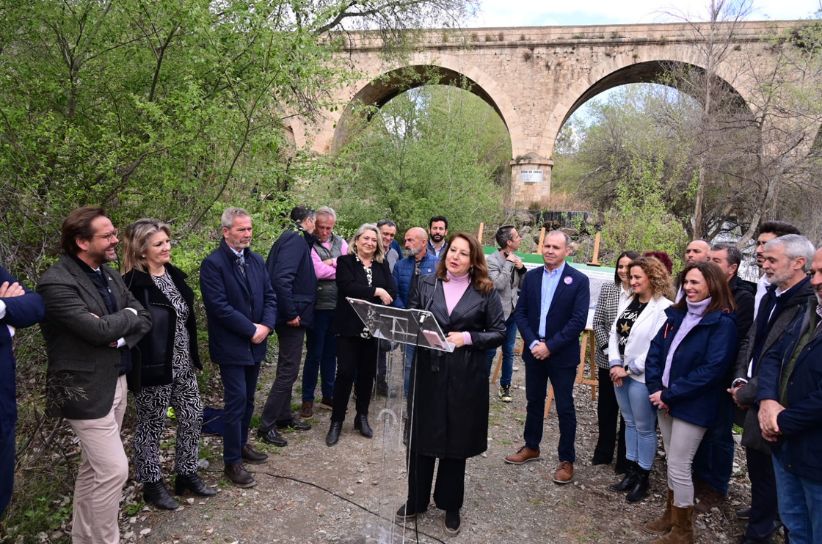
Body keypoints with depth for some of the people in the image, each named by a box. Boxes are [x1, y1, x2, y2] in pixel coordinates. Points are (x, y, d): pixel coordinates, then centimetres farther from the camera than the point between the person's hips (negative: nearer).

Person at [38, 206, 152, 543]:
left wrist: (122, 338, -12)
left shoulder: (109, 275, 8)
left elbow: (145, 318, 8)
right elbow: (98, 329, -26)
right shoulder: (56, 282, -18)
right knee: (114, 470, -5)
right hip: (86, 389, -8)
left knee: (94, 467, 19)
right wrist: (128, 316, -7)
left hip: (117, 381, 8)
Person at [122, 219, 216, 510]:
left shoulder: (175, 275, 6)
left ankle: (186, 474, 31)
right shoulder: (134, 284, -18)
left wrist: (192, 355, 15)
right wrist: (138, 367, -17)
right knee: (151, 426, 10)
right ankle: (152, 483, 28)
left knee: (193, 417, 13)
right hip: (153, 369, -7)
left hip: (183, 366, 7)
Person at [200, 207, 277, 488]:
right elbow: (219, 306, -19)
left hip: (255, 343, 6)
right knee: (237, 400, -4)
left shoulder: (256, 260, 8)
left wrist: (266, 326, -9)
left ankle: (242, 444, 34)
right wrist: (251, 329, -17)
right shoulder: (213, 263, -13)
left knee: (248, 399, 16)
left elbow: (269, 295, 8)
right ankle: (232, 462, 9)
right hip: (231, 346, -6)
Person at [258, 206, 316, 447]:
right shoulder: (296, 239, -15)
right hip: (293, 316, -10)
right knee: (288, 370, -3)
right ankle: (266, 425, 6)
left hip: (292, 314, 10)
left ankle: (284, 416, 32)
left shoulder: (291, 238, 14)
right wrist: (291, 313, -22)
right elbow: (282, 278, -27)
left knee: (287, 368, 19)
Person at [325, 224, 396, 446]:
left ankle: (362, 417, 24)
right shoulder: (345, 261, 0)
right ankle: (336, 421, 9)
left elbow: (392, 293, -1)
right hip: (349, 326, -3)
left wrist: (363, 294, -15)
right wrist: (376, 291, -14)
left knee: (367, 373, 10)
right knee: (345, 373, -3)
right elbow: (348, 287, -17)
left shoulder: (382, 265, 10)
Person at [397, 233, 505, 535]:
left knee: (456, 443, 12)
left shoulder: (486, 291, -2)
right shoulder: (427, 285, 4)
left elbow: (499, 332, -2)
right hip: (428, 373, 2)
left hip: (465, 378, -2)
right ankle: (416, 501, 31)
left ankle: (450, 505, 32)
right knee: (421, 439, 10)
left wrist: (468, 337, -15)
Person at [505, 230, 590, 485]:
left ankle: (567, 459, 19)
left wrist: (550, 346, -17)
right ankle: (531, 447, 35)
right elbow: (520, 312, 2)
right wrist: (533, 343, -11)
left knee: (565, 408, 5)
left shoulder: (579, 280, -8)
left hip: (562, 355, -4)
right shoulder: (531, 276, 3)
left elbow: (578, 320, -14)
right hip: (534, 351, 4)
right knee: (534, 402, 17)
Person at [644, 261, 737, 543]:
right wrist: (656, 388, -8)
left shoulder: (722, 323, -13)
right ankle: (671, 513, 35)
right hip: (665, 400, 7)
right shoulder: (677, 314, 8)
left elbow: (712, 370, -20)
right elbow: (655, 350, 6)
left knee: (679, 465, 0)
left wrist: (669, 394, -19)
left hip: (692, 406, -6)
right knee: (672, 461, 18)